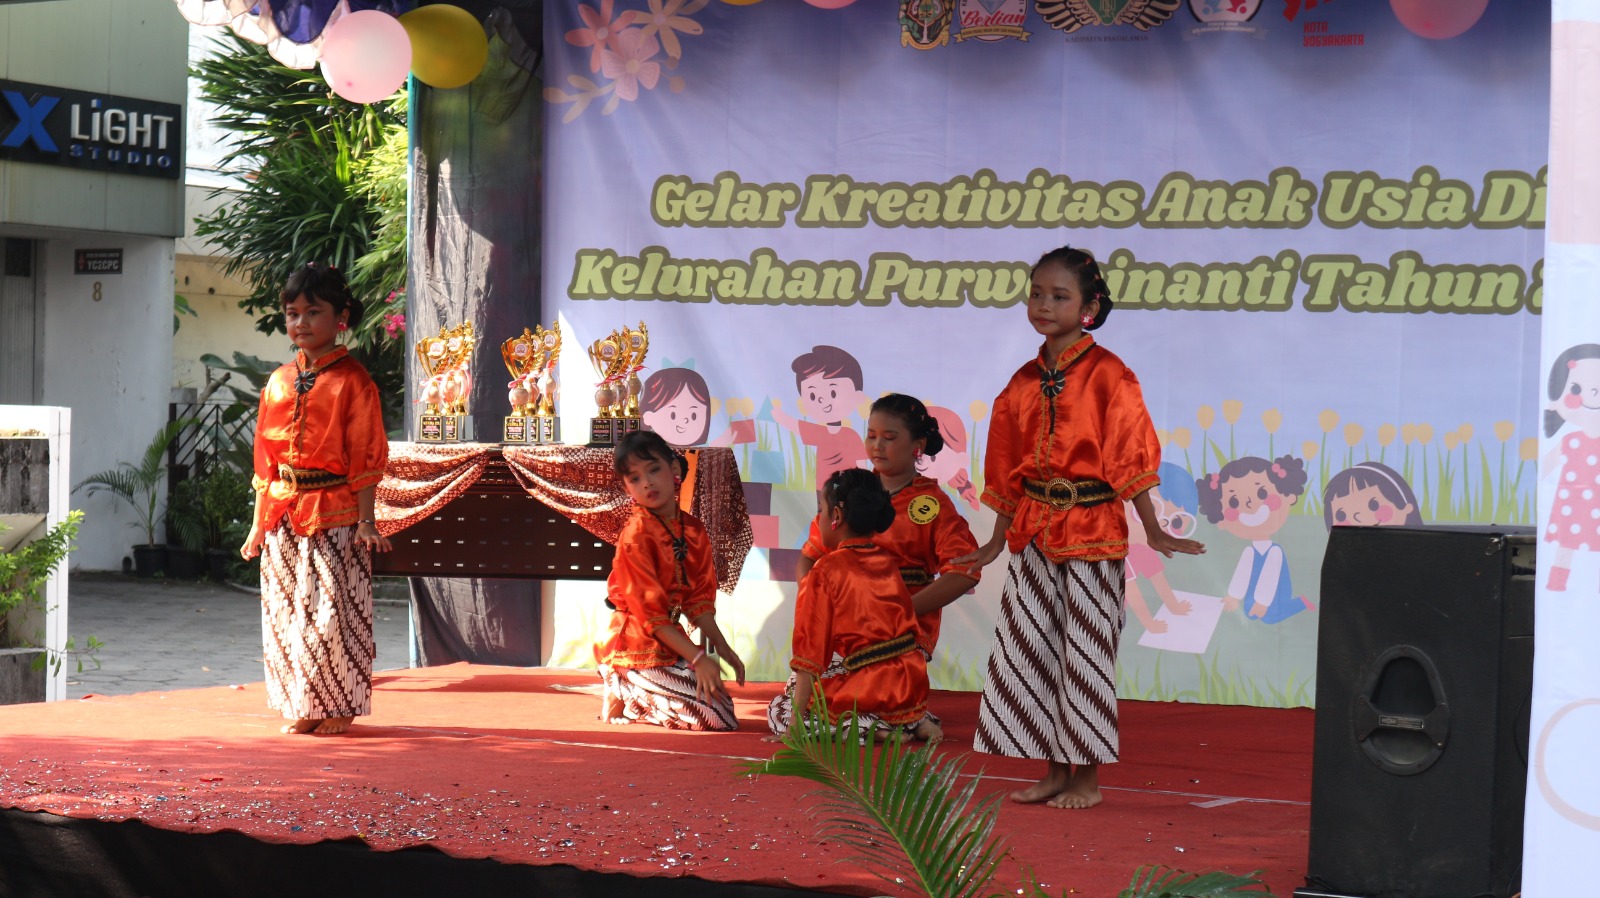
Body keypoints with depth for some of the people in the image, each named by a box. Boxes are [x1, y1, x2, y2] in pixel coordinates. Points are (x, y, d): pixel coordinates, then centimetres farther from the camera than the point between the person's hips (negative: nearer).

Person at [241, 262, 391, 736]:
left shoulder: (352, 380, -5)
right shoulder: (279, 381, 10)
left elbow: (365, 456, -7)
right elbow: (265, 456, 14)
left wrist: (366, 521, -13)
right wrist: (259, 521, 11)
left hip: (334, 512, -5)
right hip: (283, 512, 5)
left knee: (333, 610, -3)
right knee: (286, 611, 7)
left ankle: (337, 707, 8)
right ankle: (299, 708, 17)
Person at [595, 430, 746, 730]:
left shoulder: (693, 531, 6)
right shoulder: (636, 536, -17)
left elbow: (699, 601, 10)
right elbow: (650, 613, -18)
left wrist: (723, 649, 0)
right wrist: (697, 658, -21)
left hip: (669, 642, 8)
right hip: (637, 647, -8)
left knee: (724, 705, 10)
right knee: (716, 718, -15)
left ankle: (636, 695, 14)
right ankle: (623, 698, -1)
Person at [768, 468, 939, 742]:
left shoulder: (825, 573, -10)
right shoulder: (891, 563, 8)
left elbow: (810, 651, -12)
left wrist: (795, 723, -11)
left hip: (863, 695, -7)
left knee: (777, 712, 12)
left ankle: (868, 729, -8)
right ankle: (913, 723, 9)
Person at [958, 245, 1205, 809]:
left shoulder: (1107, 375, -7)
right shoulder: (1024, 381, 9)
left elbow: (1130, 457, -10)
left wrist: (1153, 532, -12)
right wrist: (998, 540, 17)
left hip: (1091, 529, -6)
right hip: (1033, 530, 6)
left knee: (1085, 652, -1)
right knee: (1030, 649, 7)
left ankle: (1088, 777, 8)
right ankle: (1053, 770, 17)